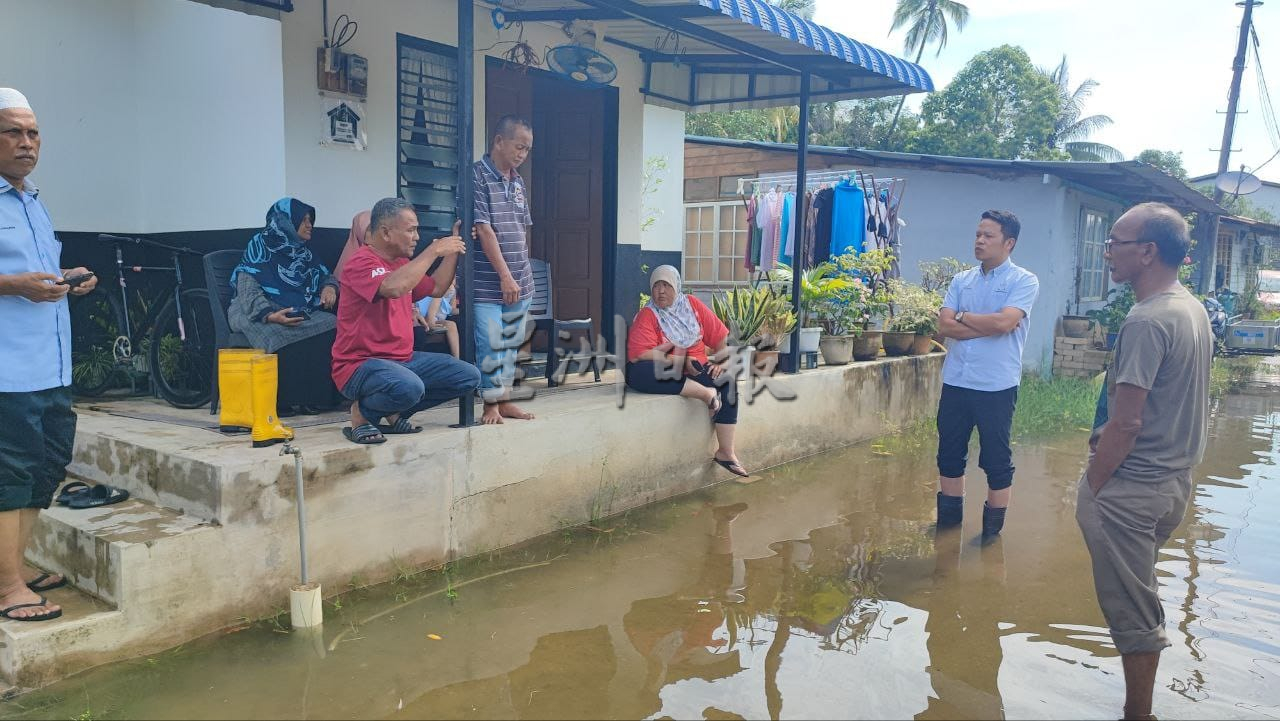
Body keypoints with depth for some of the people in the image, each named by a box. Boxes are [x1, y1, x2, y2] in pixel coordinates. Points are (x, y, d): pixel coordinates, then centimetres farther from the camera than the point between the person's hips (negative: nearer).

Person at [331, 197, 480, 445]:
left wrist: (453, 249, 14)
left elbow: (436, 288, 25)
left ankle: (394, 413, 6)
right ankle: (363, 412, -5)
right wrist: (434, 250, -25)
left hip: (403, 359, 9)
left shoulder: (402, 263, 14)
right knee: (409, 387, -39)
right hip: (361, 364, -9)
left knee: (469, 377, 1)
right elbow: (393, 287, -33)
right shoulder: (360, 262, -14)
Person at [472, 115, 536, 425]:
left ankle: (505, 400, 23)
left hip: (520, 283, 7)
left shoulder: (518, 181, 12)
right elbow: (484, 230, -16)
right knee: (490, 345, -2)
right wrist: (505, 276, -18)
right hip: (488, 283, -7)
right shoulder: (477, 176, -10)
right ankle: (491, 405, 10)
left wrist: (524, 273, 13)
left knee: (510, 344, 12)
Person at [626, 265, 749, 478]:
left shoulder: (692, 304, 5)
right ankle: (706, 393, -31)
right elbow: (639, 356, -21)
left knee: (727, 383, -22)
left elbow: (720, 335, 7)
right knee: (637, 372, -37)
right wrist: (676, 361, -24)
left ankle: (726, 452, -17)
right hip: (664, 373, -4)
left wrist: (720, 361, -9)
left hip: (695, 369, 4)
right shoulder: (646, 315, -9)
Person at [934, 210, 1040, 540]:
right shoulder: (961, 280, 9)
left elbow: (1003, 322, -20)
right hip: (955, 382, 5)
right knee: (949, 454, 13)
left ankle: (992, 530, 21)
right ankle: (948, 518, 29)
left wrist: (963, 317, -6)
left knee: (996, 460, 6)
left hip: (997, 386, -5)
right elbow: (944, 326, -2)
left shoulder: (1024, 281, -5)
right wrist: (987, 326, -12)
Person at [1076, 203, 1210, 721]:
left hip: (1132, 487, -9)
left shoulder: (1148, 321, -21)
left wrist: (1090, 490, -13)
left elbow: (1125, 422, -23)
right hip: (1174, 480, 10)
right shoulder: (1194, 310, 8)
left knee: (1131, 613, 3)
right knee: (1143, 604, 20)